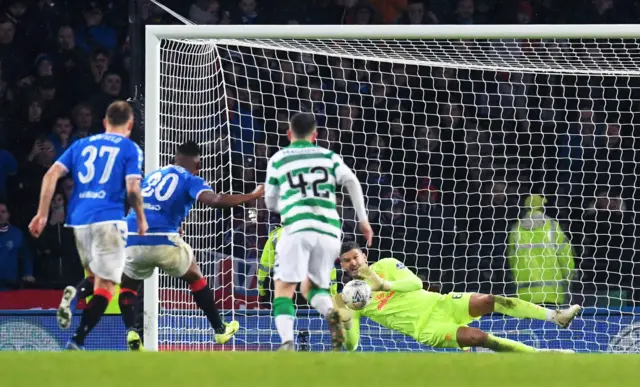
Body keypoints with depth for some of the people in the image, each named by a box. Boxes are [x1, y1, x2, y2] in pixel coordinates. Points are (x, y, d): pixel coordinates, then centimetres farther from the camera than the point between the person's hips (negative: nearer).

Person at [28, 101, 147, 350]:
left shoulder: (82, 145, 16)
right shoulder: (130, 149, 4)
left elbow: (51, 175, 7)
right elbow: (132, 189, -8)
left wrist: (42, 214, 7)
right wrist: (141, 219, 8)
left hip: (78, 219, 5)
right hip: (108, 219, -5)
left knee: (96, 277, 23)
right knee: (106, 285, -2)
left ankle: (74, 295, -10)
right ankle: (77, 341, -15)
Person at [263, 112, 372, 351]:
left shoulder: (278, 159, 16)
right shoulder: (328, 156, 18)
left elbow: (271, 203, 22)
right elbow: (352, 182, 2)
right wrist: (363, 219, 2)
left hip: (297, 227, -3)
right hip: (329, 229, 3)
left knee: (284, 289, -1)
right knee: (311, 287, 19)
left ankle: (287, 343, -25)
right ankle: (331, 313, -15)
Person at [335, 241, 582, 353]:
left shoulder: (385, 266, 8)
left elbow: (416, 283, -5)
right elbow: (352, 346, -3)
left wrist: (384, 284, -21)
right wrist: (346, 321, -25)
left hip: (439, 304, 2)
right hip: (426, 328, -2)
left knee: (489, 301, -21)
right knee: (478, 337, -25)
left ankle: (556, 316, -16)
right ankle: (542, 355, -20)